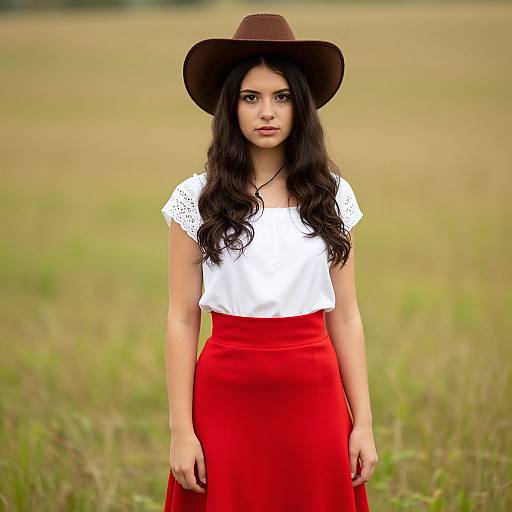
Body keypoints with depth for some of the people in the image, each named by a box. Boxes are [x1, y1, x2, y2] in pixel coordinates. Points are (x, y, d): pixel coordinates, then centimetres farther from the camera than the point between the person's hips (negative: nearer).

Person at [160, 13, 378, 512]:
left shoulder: (332, 196, 4)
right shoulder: (197, 198, -2)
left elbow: (345, 317, 6)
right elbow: (182, 321, -2)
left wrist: (363, 422, 2)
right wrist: (181, 429, -7)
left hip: (314, 400, 2)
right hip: (227, 400, -2)